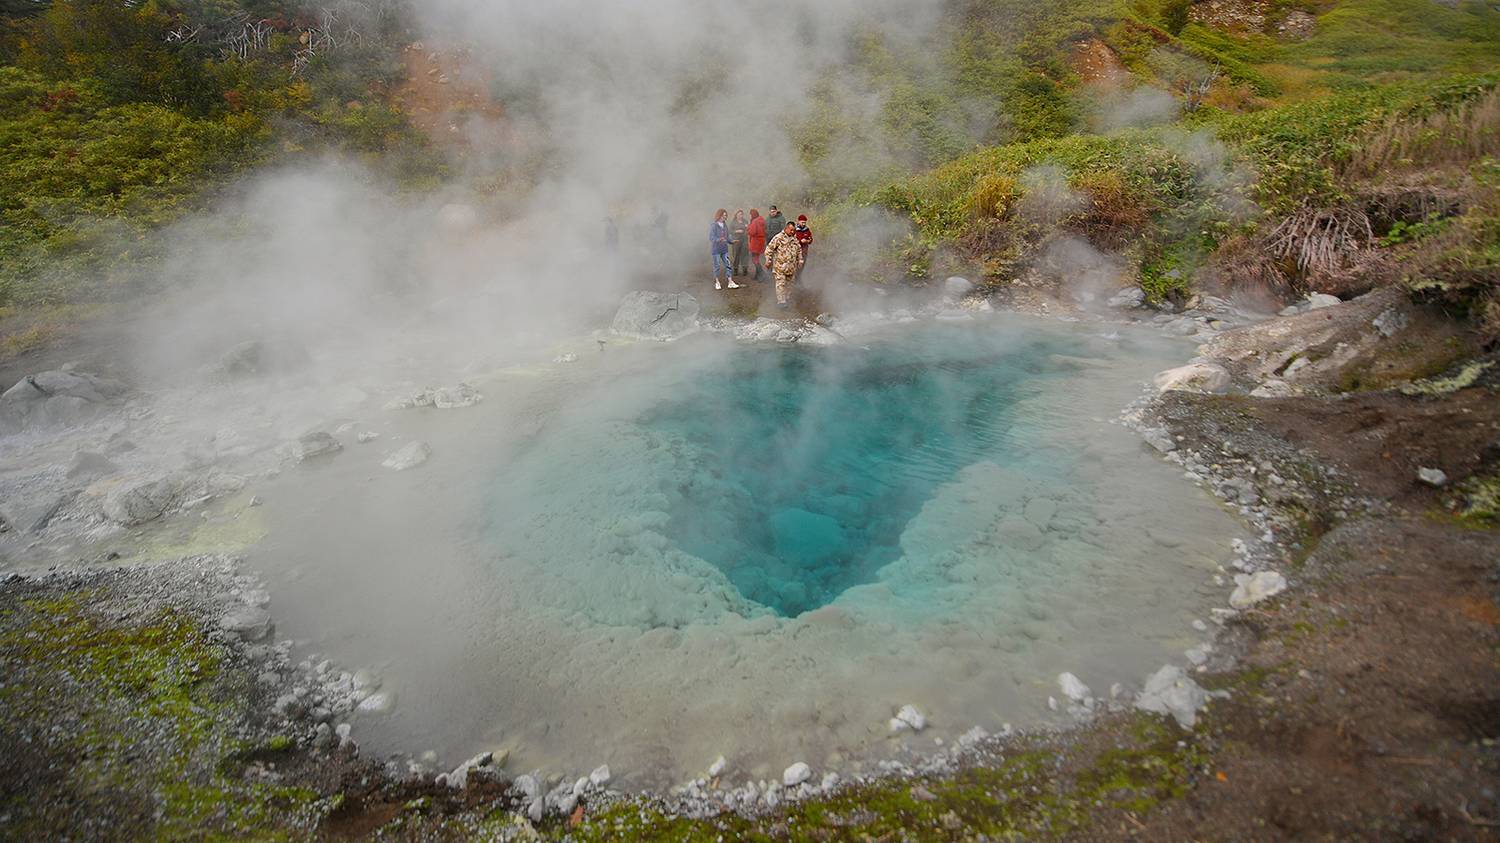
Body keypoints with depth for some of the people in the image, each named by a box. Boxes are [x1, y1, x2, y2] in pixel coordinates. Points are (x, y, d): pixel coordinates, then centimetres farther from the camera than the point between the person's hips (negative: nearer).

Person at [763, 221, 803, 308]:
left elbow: (799, 250, 23)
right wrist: (768, 261, -10)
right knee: (781, 283, -7)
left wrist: (800, 261, 19)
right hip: (780, 266, -6)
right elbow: (769, 249, -9)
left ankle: (787, 298, 29)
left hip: (791, 267, 6)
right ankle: (781, 301, -6)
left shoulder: (795, 239, 10)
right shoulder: (778, 238, -11)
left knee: (789, 283, 15)